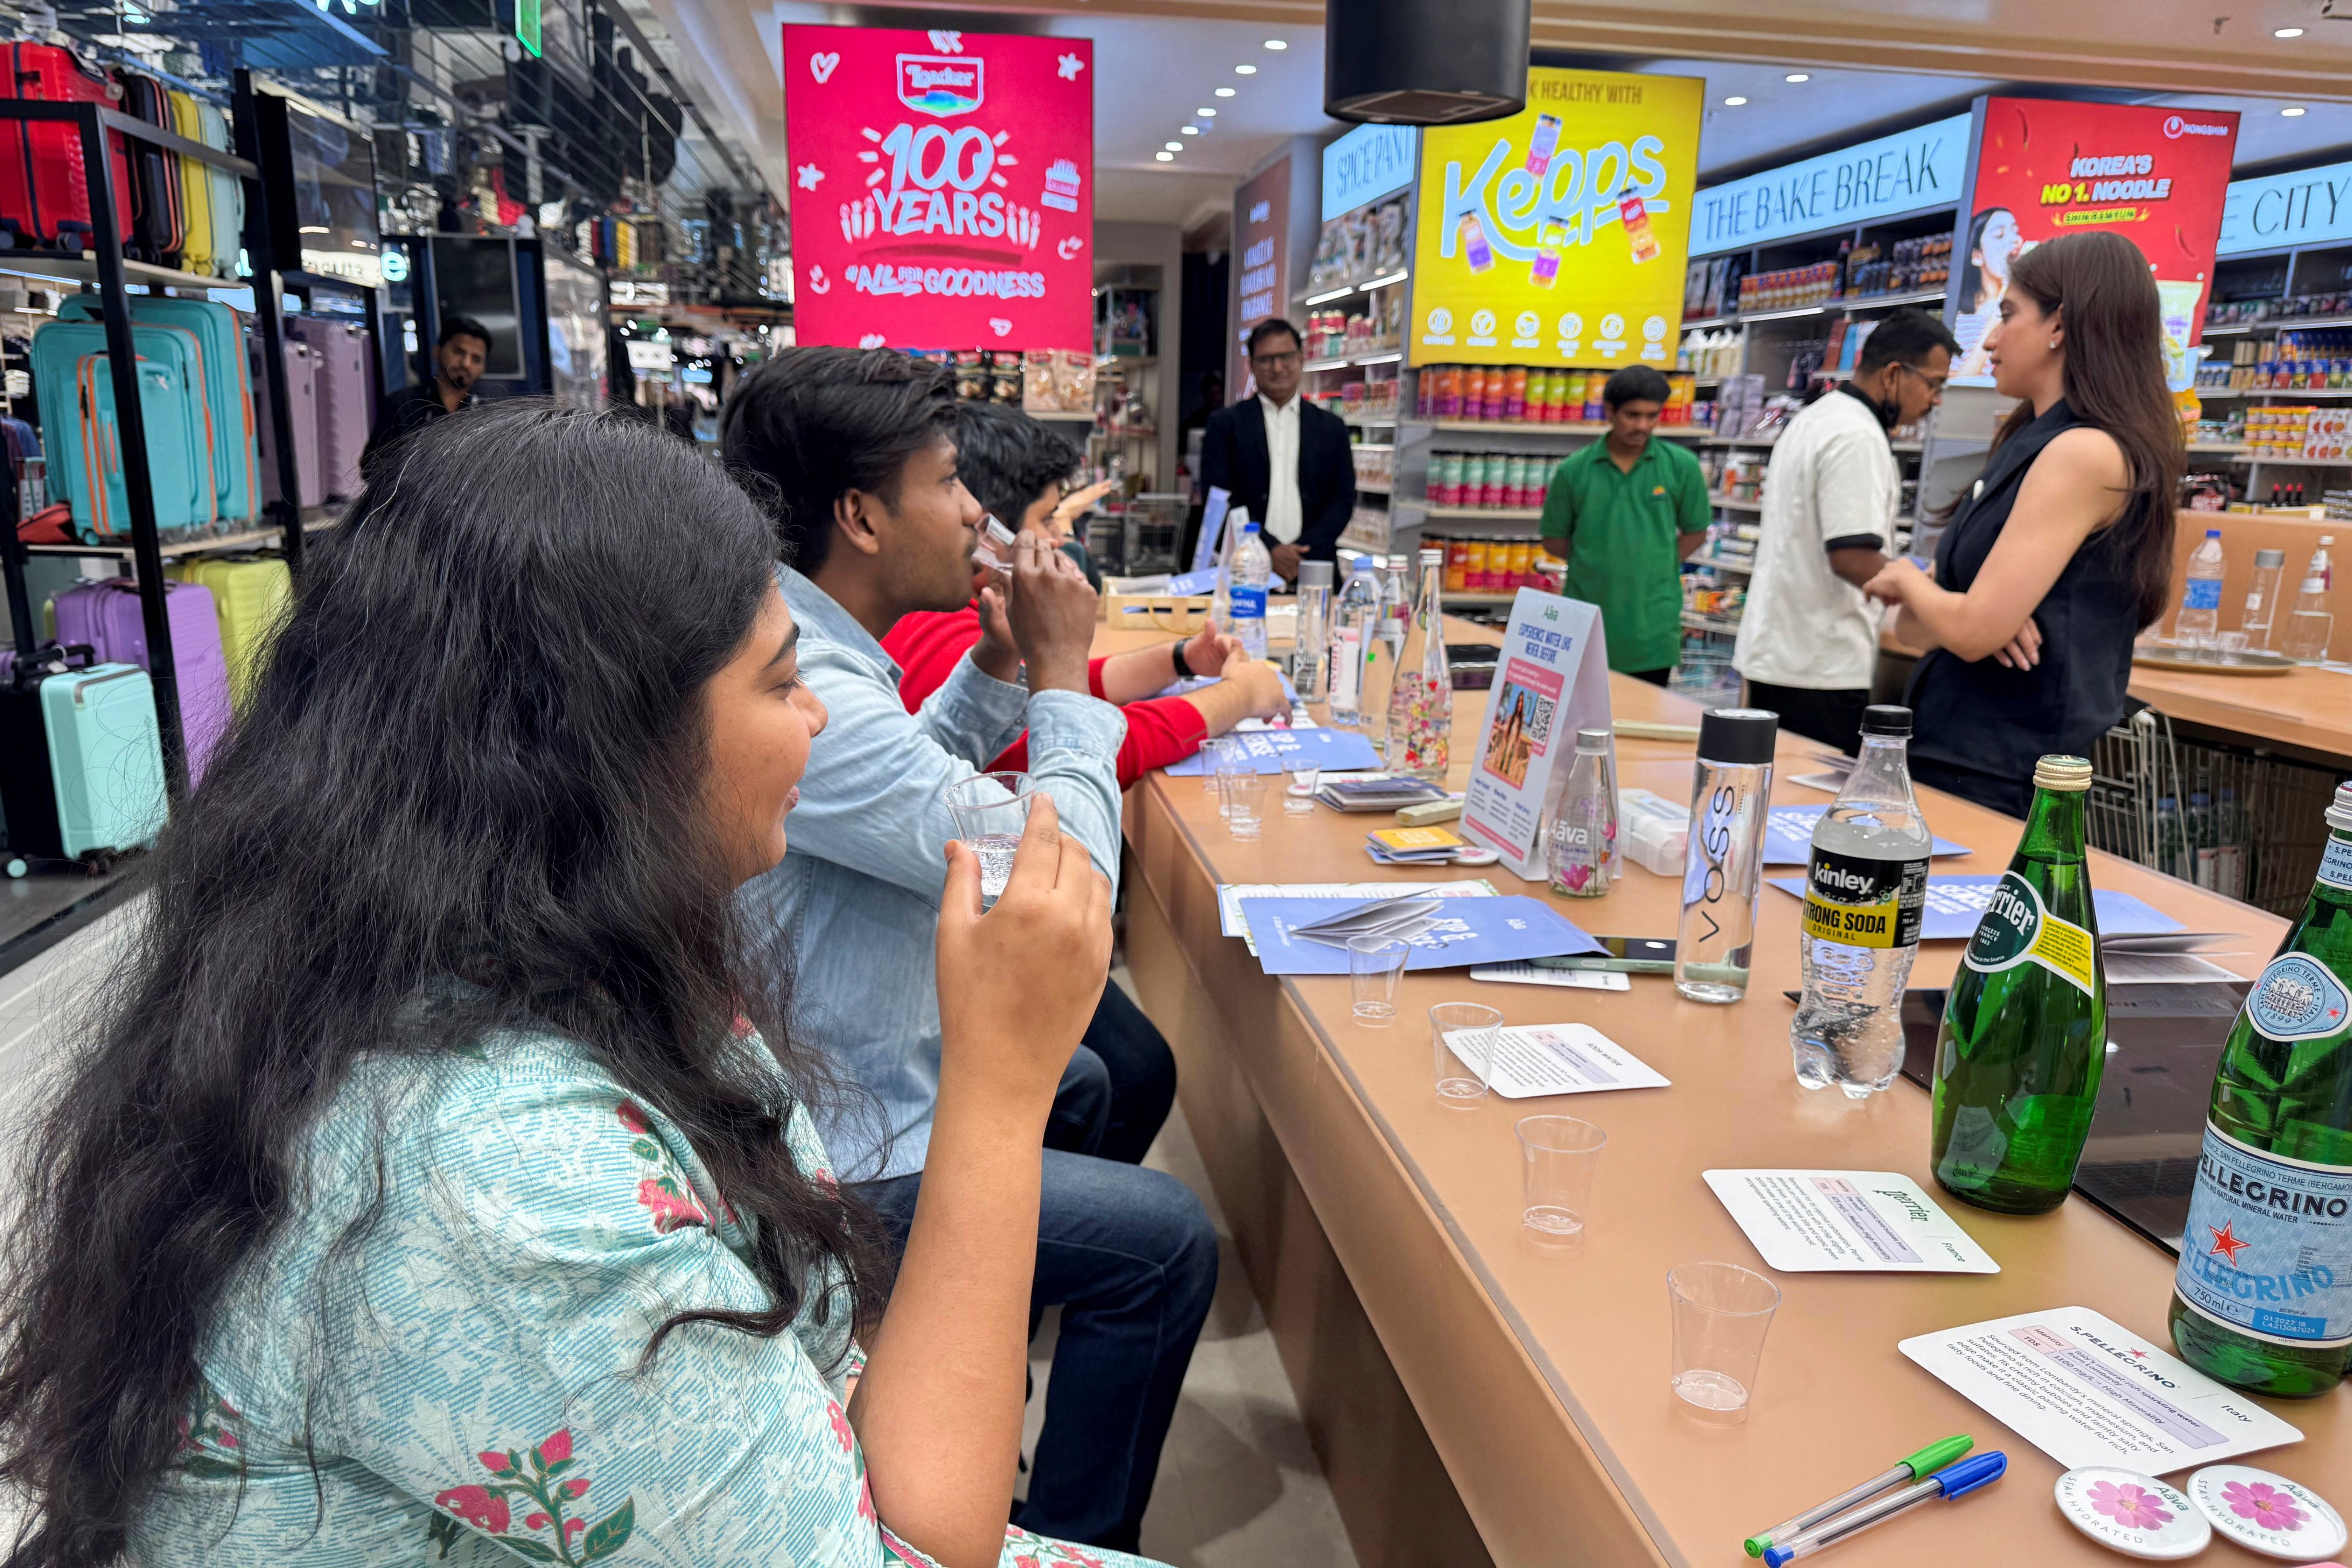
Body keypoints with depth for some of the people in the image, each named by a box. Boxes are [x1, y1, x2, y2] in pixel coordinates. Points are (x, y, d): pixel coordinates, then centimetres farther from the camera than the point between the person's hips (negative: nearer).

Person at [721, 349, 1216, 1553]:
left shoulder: (792, 644, 0)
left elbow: (908, 780, 18)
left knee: (1077, 1086, 28)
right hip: (831, 1161, -11)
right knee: (1168, 1242, -8)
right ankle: (1072, 1539, 13)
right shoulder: (807, 698, -33)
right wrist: (1061, 668, -16)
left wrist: (998, 663, 2)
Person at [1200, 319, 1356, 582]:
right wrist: (1270, 550, -11)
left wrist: (1303, 553, -8)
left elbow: (1344, 500, 8)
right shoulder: (1225, 424, 8)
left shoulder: (1331, 427, 13)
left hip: (1313, 571, 2)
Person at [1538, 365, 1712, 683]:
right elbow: (1554, 541, 8)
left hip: (1653, 629, 0)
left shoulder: (1681, 466, 0)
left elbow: (1695, 532, 10)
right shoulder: (1574, 470, -1)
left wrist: (1657, 568, 3)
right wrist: (1593, 565, 3)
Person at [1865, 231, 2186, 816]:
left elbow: (1974, 630, -22)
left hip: (1994, 783, -9)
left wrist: (1906, 579, -2)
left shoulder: (2086, 453, -15)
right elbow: (1915, 628, 11)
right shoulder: (2030, 447, 14)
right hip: (1944, 755, 9)